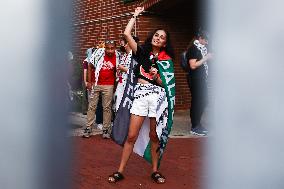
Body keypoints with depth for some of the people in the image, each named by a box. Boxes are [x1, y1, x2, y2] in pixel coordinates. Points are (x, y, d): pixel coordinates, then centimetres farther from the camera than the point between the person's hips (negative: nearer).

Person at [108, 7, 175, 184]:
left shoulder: (167, 61, 11)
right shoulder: (142, 52, 10)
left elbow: (166, 83, 6)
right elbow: (127, 33, 1)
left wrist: (156, 76, -13)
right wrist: (136, 15, 10)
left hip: (158, 96, 0)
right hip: (141, 94, 0)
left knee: (154, 136, 5)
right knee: (132, 136, -3)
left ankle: (155, 171, 18)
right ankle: (120, 171, 5)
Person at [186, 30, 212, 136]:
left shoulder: (201, 48, 14)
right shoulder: (193, 48, -12)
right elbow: (193, 65, -20)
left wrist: (208, 58, 8)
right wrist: (205, 58, -14)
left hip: (201, 79, 10)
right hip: (195, 79, -10)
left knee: (203, 101, 13)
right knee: (197, 102, -5)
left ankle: (197, 124, 23)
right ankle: (194, 127, 2)